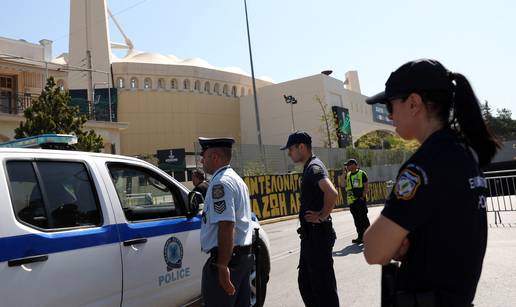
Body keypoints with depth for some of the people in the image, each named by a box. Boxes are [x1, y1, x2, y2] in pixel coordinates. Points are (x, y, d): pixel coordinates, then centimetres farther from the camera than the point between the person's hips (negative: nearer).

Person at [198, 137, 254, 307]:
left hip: (226, 257, -10)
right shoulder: (236, 178, 15)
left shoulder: (221, 182, -16)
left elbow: (226, 225, -25)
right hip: (244, 255, 10)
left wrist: (222, 266, -26)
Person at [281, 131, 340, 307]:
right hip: (310, 234, 10)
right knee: (305, 282, 18)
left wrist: (322, 217, -21)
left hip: (318, 234, -10)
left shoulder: (314, 167, -16)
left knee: (323, 284, 1)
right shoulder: (310, 167, 15)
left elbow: (332, 193, -33)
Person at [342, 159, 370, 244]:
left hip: (360, 199, -6)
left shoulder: (362, 174, -3)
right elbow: (343, 185, 2)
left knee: (363, 218, -4)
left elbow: (366, 187, -5)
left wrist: (362, 197, -14)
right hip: (351, 201, 6)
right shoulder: (348, 175, 14)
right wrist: (344, 174, -2)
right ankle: (360, 237, 17)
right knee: (357, 220, 10)